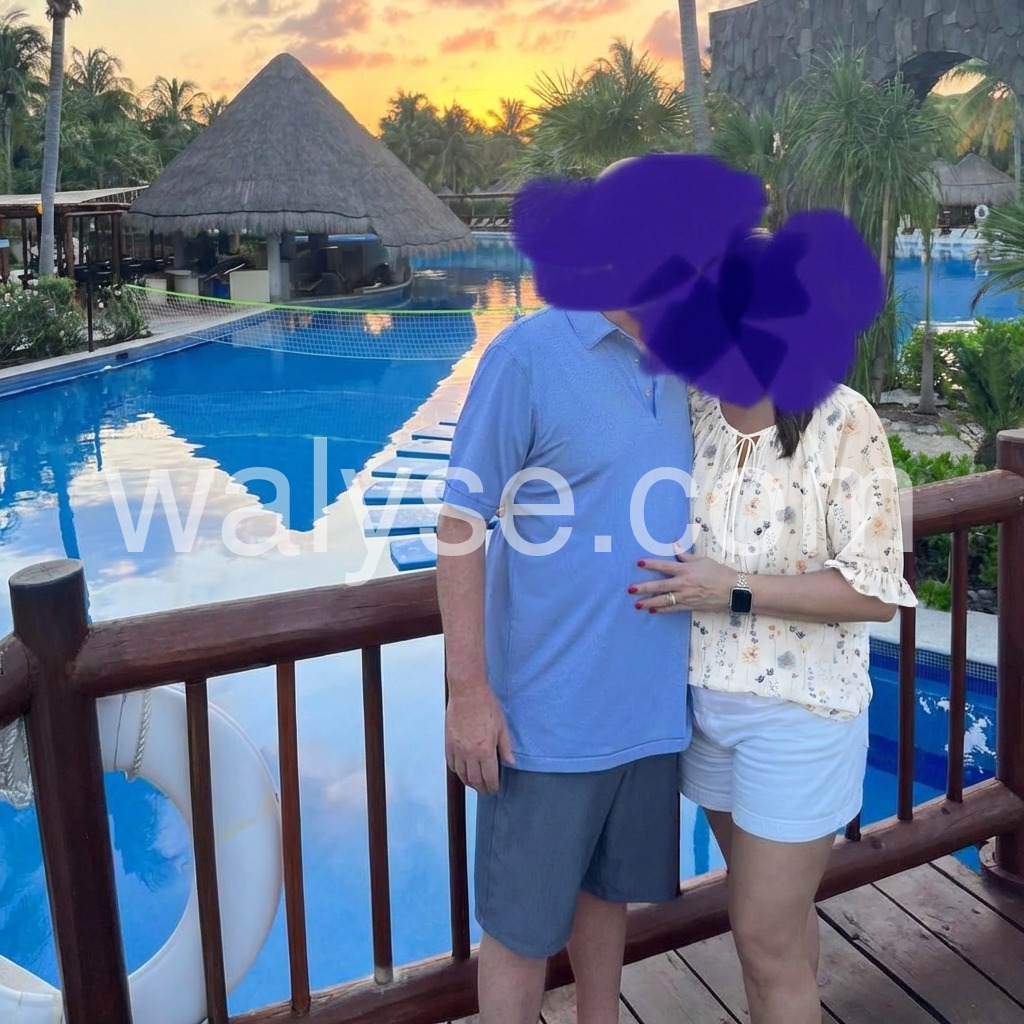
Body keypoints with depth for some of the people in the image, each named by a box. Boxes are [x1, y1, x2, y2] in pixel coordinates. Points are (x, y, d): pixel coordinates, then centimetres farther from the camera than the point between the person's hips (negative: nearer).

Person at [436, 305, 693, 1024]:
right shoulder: (528, 353, -14)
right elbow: (462, 523, -14)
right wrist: (469, 689, -16)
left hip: (651, 699, 6)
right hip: (550, 707, -6)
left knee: (610, 886, 23)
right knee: (523, 922, 9)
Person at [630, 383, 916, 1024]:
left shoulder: (842, 422, -16)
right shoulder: (691, 415, -1)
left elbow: (877, 591, -17)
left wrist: (736, 590, -21)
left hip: (797, 712, -5)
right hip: (702, 700, 5)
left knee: (765, 937, 4)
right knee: (780, 905, 23)